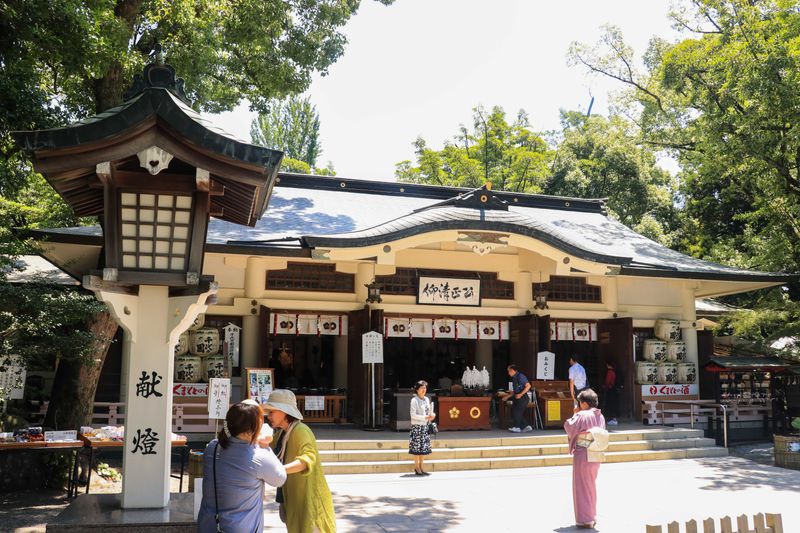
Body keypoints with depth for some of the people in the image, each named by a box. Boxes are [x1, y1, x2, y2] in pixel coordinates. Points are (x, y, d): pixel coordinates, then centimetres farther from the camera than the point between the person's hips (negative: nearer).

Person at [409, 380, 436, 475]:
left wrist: (431, 416, -2)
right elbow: (413, 415, -15)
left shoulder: (427, 399, 12)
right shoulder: (414, 400, -9)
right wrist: (425, 417, -20)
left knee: (424, 447, 8)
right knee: (417, 447, -4)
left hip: (425, 426, 7)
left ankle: (421, 467, 17)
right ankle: (417, 468, 4)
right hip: (417, 426, -7)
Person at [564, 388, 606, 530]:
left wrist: (575, 414, 0)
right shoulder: (600, 416, 4)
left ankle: (585, 520, 6)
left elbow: (569, 428, -11)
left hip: (583, 455, -7)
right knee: (591, 486, 20)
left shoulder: (582, 415, -18)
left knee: (582, 487, 3)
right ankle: (592, 516, 28)